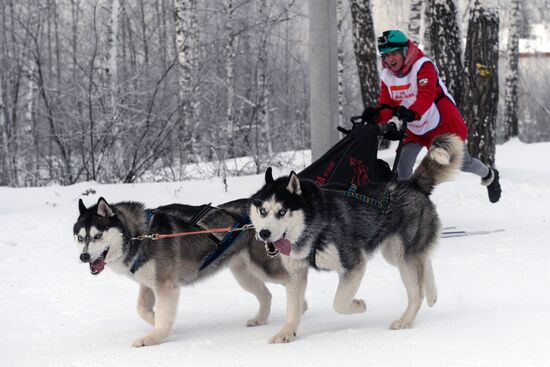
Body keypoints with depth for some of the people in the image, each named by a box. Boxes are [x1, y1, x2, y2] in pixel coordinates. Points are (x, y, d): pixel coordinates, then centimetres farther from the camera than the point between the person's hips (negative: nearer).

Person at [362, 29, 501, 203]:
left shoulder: (423, 66, -24)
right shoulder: (387, 76, -4)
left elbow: (426, 96, -38)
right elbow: (387, 106, -7)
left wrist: (412, 112, -58)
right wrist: (376, 115, -32)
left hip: (444, 123, -5)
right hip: (416, 130, 5)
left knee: (463, 163, 11)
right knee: (403, 166, -15)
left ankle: (489, 175, 43)